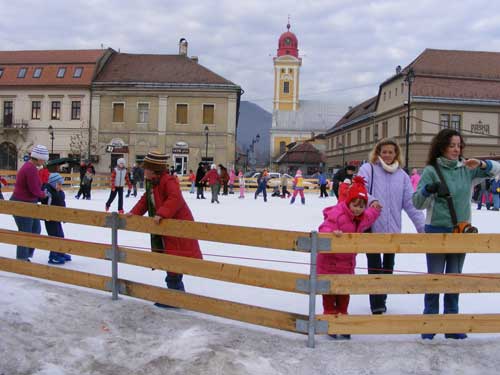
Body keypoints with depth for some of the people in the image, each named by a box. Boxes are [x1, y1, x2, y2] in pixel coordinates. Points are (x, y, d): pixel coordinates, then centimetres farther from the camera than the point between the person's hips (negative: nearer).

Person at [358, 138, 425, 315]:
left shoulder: (402, 175, 10)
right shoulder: (368, 169, 0)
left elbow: (410, 203, 8)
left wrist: (422, 225, 2)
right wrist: (371, 200, -32)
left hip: (393, 229, 4)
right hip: (372, 227, -4)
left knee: (388, 265, 14)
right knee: (375, 265, -7)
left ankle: (381, 300, 30)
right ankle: (377, 304, -1)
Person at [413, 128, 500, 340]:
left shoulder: (467, 168, 3)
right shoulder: (431, 170, -8)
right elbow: (418, 204, -8)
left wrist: (482, 164, -12)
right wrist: (427, 190, -29)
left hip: (462, 231, 4)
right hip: (437, 231, -4)